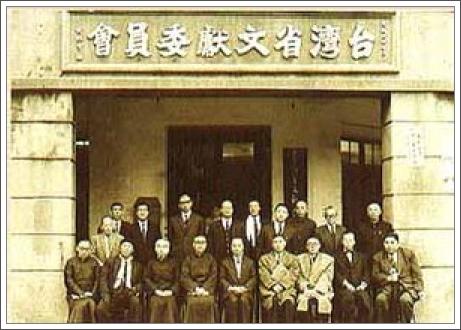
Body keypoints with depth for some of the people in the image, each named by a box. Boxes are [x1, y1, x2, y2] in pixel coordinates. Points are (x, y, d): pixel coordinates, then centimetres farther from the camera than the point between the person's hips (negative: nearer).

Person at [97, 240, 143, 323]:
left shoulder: (137, 265, 16)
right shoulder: (111, 262, 12)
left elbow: (140, 282, 14)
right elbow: (104, 278, 4)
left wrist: (136, 289, -9)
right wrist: (106, 294, -10)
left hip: (129, 292, 0)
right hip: (114, 292, 0)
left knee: (135, 302, -34)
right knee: (101, 308, -29)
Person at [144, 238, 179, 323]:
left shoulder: (173, 262, 7)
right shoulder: (151, 262, 6)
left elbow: (177, 279, 5)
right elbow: (146, 278, 2)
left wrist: (172, 290, -10)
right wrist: (155, 289, -10)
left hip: (170, 296, 0)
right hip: (155, 296, 0)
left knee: (170, 320, -5)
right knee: (155, 320, -3)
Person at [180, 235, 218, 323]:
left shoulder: (210, 259, 9)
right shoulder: (188, 259, 6)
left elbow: (213, 276, 0)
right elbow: (184, 277, -2)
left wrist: (204, 288, -12)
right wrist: (195, 288, -13)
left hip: (207, 294, 1)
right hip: (192, 295, -1)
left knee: (207, 320, -3)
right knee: (192, 320, -5)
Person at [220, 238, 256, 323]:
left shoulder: (250, 262, 16)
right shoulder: (225, 262, 15)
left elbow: (254, 278, 7)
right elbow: (222, 278, 8)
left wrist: (245, 287, -8)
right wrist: (230, 287, -8)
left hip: (245, 291, 0)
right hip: (230, 292, 0)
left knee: (244, 300, -26)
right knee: (232, 300, -26)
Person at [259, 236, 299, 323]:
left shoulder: (292, 258, 17)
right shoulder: (264, 259, 18)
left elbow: (293, 275, 4)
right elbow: (263, 275, 4)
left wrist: (282, 285, -9)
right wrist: (273, 286, -10)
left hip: (287, 290, 0)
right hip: (269, 291, 0)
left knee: (288, 305, -21)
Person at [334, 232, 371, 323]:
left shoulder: (361, 257, 26)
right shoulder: (338, 257, 18)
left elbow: (366, 273, 15)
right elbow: (337, 274, 4)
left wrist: (363, 284, -5)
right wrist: (346, 284, -12)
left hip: (359, 288, 2)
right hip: (343, 288, -2)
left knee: (364, 299, -31)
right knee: (349, 299, -34)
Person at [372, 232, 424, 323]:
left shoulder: (408, 253, 10)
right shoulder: (378, 257, 12)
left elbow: (416, 274, 8)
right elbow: (374, 275, 7)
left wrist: (419, 290, -6)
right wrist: (388, 278, -11)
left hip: (406, 286, -1)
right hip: (387, 287, 1)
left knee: (405, 300, -35)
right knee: (380, 299, -32)